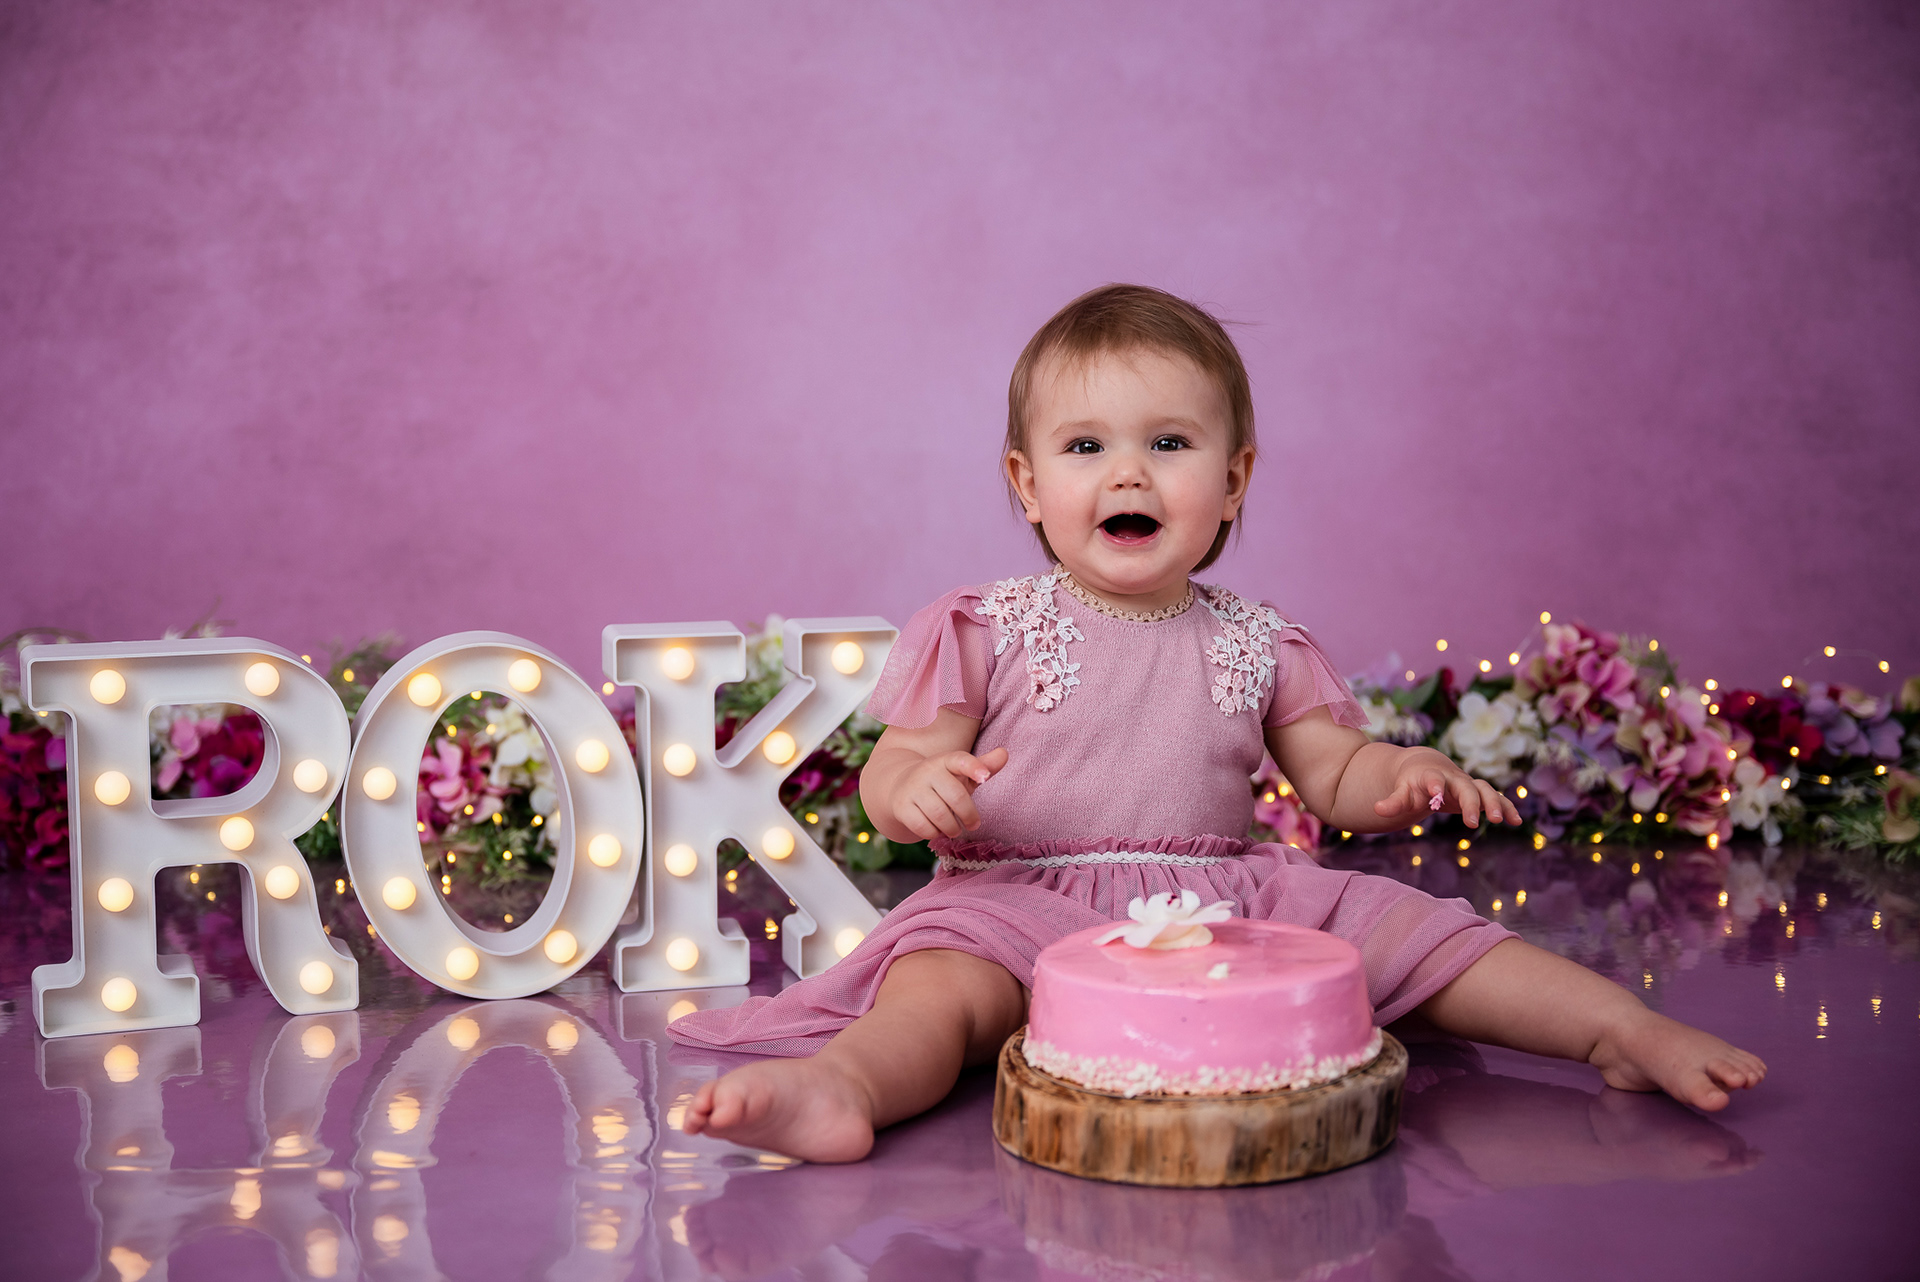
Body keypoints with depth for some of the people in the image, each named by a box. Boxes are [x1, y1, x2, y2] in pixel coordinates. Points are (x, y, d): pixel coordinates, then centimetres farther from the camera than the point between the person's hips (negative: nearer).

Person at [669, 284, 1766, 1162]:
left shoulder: (1259, 644, 13)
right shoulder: (986, 632, 3)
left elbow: (1331, 772, 13)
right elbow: (892, 775, 1)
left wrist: (1401, 777, -10)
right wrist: (920, 789, -24)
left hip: (1233, 900, 3)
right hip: (1026, 903, -3)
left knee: (1408, 926, -11)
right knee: (943, 970, -34)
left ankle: (1622, 1025, -7)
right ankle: (843, 1083, -58)